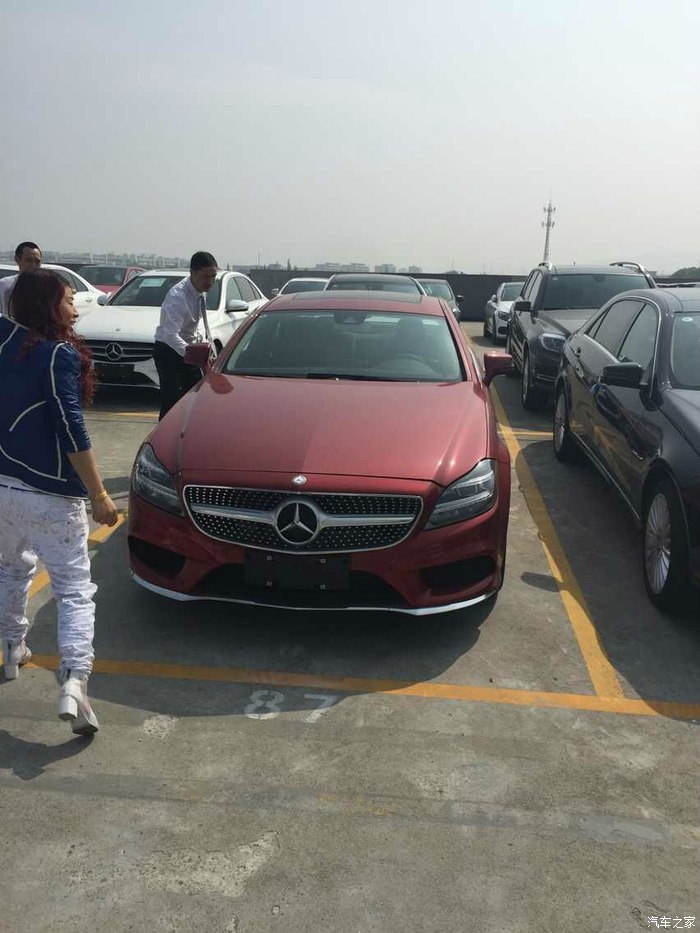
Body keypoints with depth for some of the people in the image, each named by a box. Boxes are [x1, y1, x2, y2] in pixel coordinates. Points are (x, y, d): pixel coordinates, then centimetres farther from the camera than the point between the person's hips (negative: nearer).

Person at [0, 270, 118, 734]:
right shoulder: (60, 355, -15)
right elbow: (71, 431, -19)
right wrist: (98, 494, -16)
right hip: (52, 496, -6)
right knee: (75, 589, 0)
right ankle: (73, 682, -13)